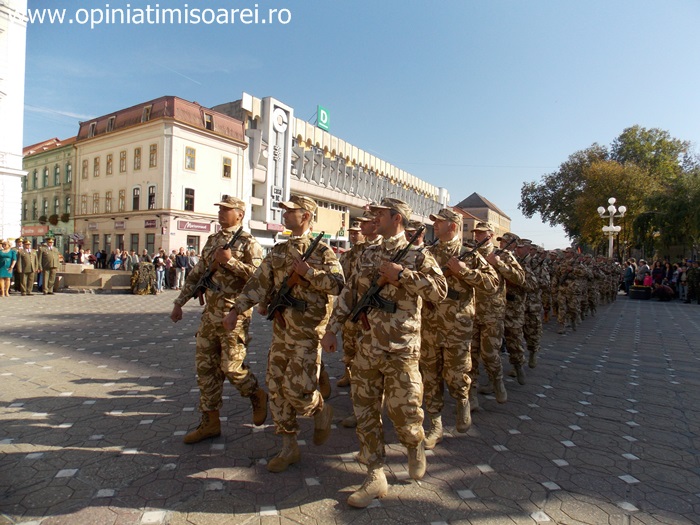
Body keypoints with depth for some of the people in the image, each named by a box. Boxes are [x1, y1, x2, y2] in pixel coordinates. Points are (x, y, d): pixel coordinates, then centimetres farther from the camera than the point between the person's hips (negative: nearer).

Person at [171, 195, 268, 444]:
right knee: (205, 367, 9)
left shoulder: (248, 243, -7)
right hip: (210, 313, 7)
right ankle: (210, 422, 22)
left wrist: (231, 261, -21)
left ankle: (257, 396, 26)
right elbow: (196, 274, 19)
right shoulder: (212, 240, 14)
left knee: (231, 367, -3)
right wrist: (179, 303, 15)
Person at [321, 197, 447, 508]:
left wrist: (401, 274, -19)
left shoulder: (417, 255, -4)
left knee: (403, 412, 4)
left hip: (401, 351, -5)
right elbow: (349, 293, 11)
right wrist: (332, 329, 6)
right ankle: (375, 478, 23)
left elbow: (440, 291, -13)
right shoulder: (367, 255, 11)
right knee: (365, 413, 8)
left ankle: (415, 447, 39)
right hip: (367, 348, 5)